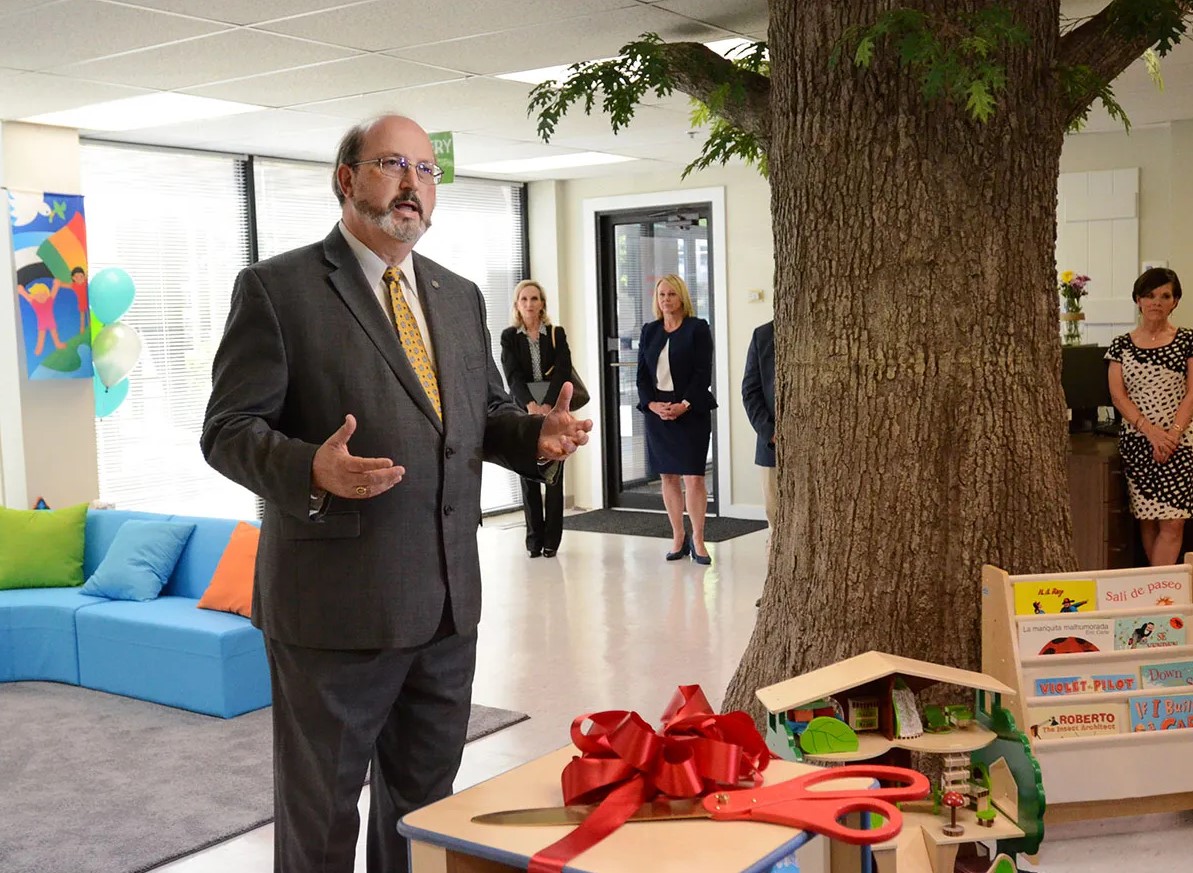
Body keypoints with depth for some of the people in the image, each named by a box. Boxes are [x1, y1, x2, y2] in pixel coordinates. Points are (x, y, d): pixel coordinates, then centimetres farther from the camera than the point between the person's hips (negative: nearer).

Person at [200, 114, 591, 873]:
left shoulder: (460, 296, 12)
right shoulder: (278, 288, -6)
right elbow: (229, 430, -9)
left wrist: (537, 435, -5)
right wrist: (311, 470, -29)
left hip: (449, 598, 6)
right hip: (336, 603, -6)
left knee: (426, 801, 20)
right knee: (321, 811, 10)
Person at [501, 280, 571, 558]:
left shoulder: (556, 334, 6)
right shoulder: (509, 336, 5)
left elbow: (563, 371, -7)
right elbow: (513, 374, -8)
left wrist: (548, 405, -22)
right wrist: (530, 405, -25)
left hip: (553, 412, 0)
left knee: (554, 475, 1)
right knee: (528, 476, 3)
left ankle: (552, 539, 7)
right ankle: (534, 539, 9)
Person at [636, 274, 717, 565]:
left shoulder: (697, 328, 0)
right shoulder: (649, 331, 12)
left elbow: (703, 372, -7)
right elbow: (642, 374, 9)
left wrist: (684, 405, -17)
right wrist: (652, 404, -7)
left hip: (691, 412, -4)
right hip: (657, 412, 4)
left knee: (694, 477, -7)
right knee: (667, 477, 6)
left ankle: (697, 540, 3)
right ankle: (678, 538, 15)